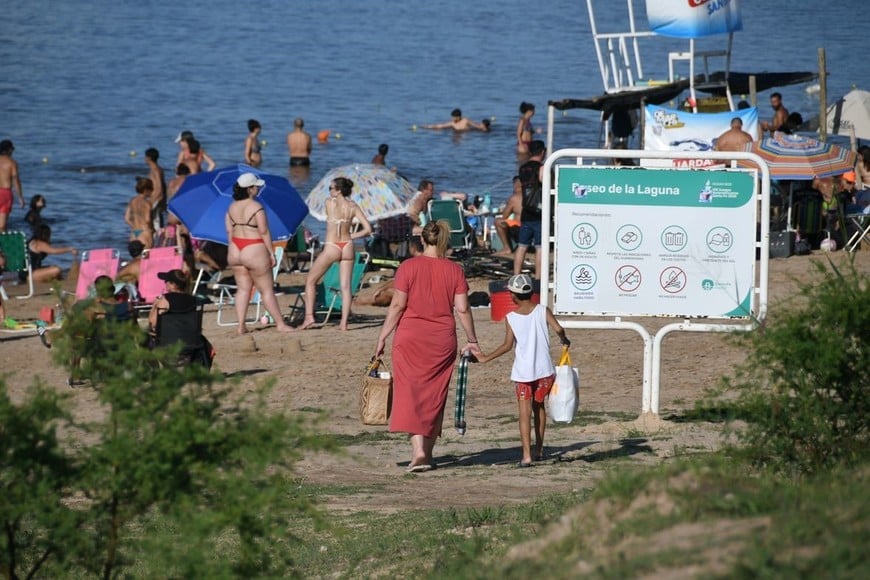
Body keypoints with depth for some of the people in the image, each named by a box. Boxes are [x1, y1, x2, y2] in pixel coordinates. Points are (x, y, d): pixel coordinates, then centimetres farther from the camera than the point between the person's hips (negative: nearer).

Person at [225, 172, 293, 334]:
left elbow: (229, 231, 9)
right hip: (254, 251, -6)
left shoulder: (232, 207, 5)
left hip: (235, 252, 6)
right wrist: (271, 253, -8)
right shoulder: (256, 207, -15)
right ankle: (280, 324, 7)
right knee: (267, 290, 2)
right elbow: (264, 232, -14)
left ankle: (241, 325, 6)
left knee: (243, 288, 11)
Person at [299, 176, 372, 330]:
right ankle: (344, 322, 2)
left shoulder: (330, 202, -7)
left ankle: (309, 316, 3)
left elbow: (330, 220, 6)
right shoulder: (353, 207, 1)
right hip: (347, 246, 4)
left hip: (331, 247, -4)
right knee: (345, 286, 7)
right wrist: (351, 236, 8)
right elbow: (367, 229, -2)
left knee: (310, 281, 10)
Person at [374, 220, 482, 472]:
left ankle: (418, 451, -19)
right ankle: (427, 452, 18)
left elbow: (397, 306, -8)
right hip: (443, 341, 2)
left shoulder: (408, 267, -5)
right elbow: (462, 309, 0)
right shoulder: (455, 270, 0)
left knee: (410, 394, -3)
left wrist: (382, 337, -1)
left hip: (410, 338, -2)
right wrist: (472, 340, 12)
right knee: (435, 396, 13)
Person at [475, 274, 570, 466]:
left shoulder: (511, 318, -5)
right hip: (544, 370, 2)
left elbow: (508, 345, -12)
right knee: (539, 406, 21)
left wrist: (485, 358, -4)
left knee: (525, 412, -3)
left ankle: (526, 455, -15)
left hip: (523, 371, -2)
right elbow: (558, 329, -14)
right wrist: (565, 340, 8)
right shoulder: (543, 311, -2)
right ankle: (538, 450, 28)